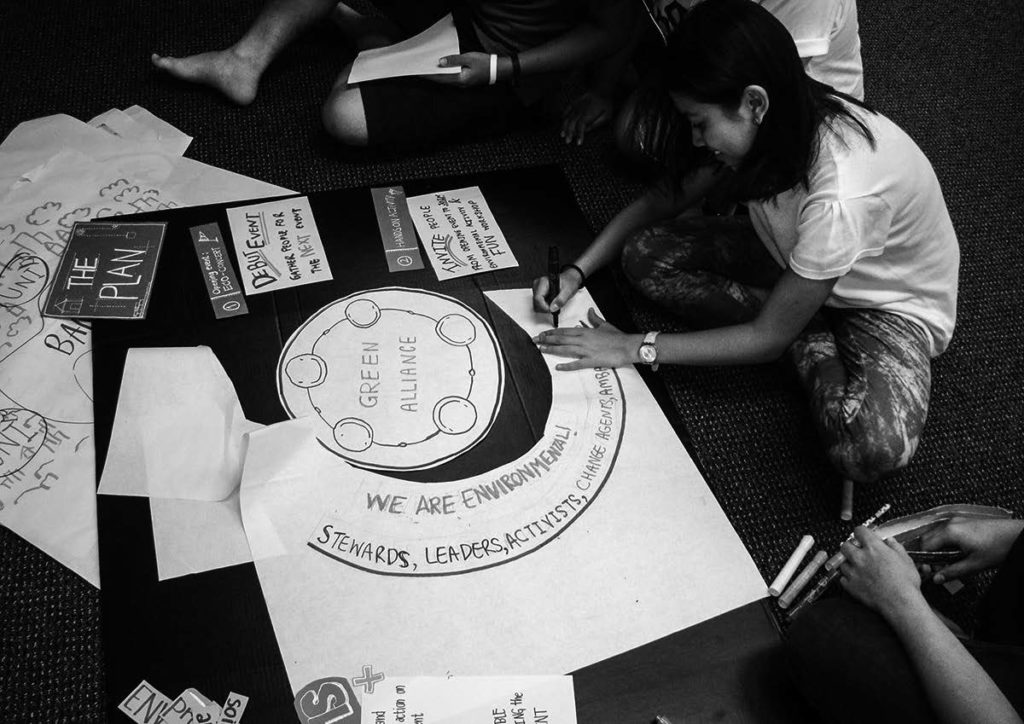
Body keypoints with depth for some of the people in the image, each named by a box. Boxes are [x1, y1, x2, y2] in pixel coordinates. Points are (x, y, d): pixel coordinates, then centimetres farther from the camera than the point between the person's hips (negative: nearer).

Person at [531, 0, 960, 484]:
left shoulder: (842, 194, -38)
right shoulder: (775, 123, -17)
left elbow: (768, 337, -27)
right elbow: (667, 199, -2)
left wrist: (636, 348, -23)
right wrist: (578, 272, -14)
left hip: (892, 303, -7)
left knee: (872, 448, -39)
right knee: (645, 254, -13)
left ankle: (813, 348, -9)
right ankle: (814, 343, -7)